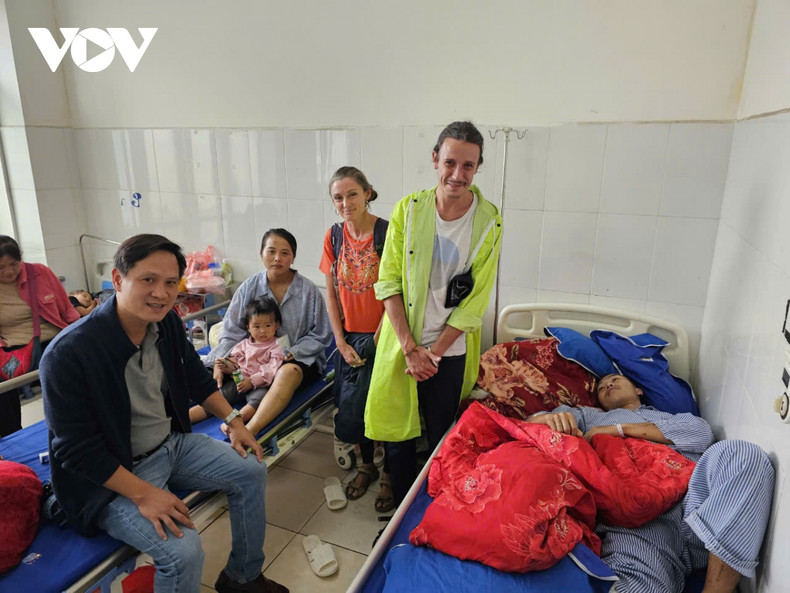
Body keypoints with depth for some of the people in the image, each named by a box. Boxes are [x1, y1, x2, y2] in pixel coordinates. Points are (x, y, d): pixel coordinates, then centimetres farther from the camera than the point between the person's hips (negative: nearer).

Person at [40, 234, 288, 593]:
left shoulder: (167, 323, -6)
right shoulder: (69, 353, -26)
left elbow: (197, 379, 11)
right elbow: (76, 450, -22)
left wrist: (233, 422, 4)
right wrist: (143, 494, -24)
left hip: (172, 443, 7)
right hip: (112, 473, -7)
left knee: (251, 470, 4)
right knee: (183, 550, -24)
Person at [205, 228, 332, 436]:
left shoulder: (308, 290, -4)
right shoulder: (250, 287, 2)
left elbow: (320, 336, -1)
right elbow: (232, 332, 1)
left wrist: (291, 353, -16)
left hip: (300, 358, -4)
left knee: (288, 372, -38)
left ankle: (249, 430, -54)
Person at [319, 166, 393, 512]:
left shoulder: (387, 233, -14)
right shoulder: (334, 236, 1)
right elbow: (331, 295, 4)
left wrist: (378, 339, -13)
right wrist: (341, 343, 0)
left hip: (381, 337, -4)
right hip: (349, 337, 5)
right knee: (351, 407, 13)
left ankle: (389, 473, 28)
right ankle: (367, 466, 38)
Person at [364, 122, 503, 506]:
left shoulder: (488, 222, -7)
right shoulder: (408, 209, -5)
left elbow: (475, 301, -6)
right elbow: (388, 282, -6)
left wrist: (434, 353, -9)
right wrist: (410, 348, -11)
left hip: (450, 349, -1)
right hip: (402, 344, 1)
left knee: (442, 440, 13)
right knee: (397, 434, 13)